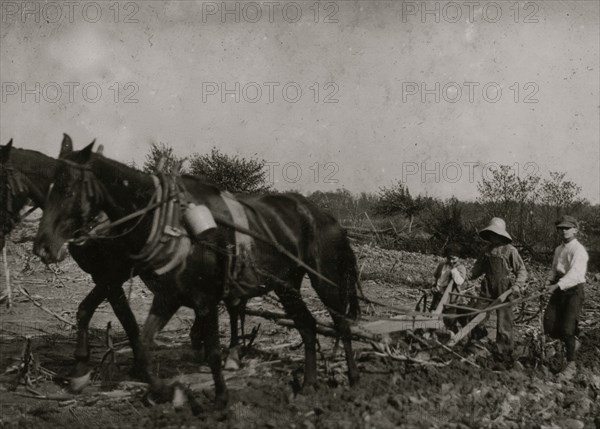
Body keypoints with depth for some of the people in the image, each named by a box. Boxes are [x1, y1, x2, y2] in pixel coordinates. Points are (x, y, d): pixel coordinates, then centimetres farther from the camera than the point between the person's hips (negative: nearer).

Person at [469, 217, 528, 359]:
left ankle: (505, 352, 12)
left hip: (503, 290, -5)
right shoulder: (487, 249, 8)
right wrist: (469, 276, -1)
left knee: (504, 323, -1)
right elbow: (479, 267, 17)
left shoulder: (510, 250, -7)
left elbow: (522, 270, -6)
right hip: (487, 289, 5)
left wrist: (517, 285, -22)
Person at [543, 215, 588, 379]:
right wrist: (549, 280, 0)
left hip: (573, 291, -7)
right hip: (559, 290, 7)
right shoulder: (558, 250, 16)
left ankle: (571, 365, 5)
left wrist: (557, 285, -37)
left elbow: (574, 273, -25)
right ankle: (573, 343, 25)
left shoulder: (578, 250, -11)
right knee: (549, 326, -2)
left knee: (567, 327, -9)